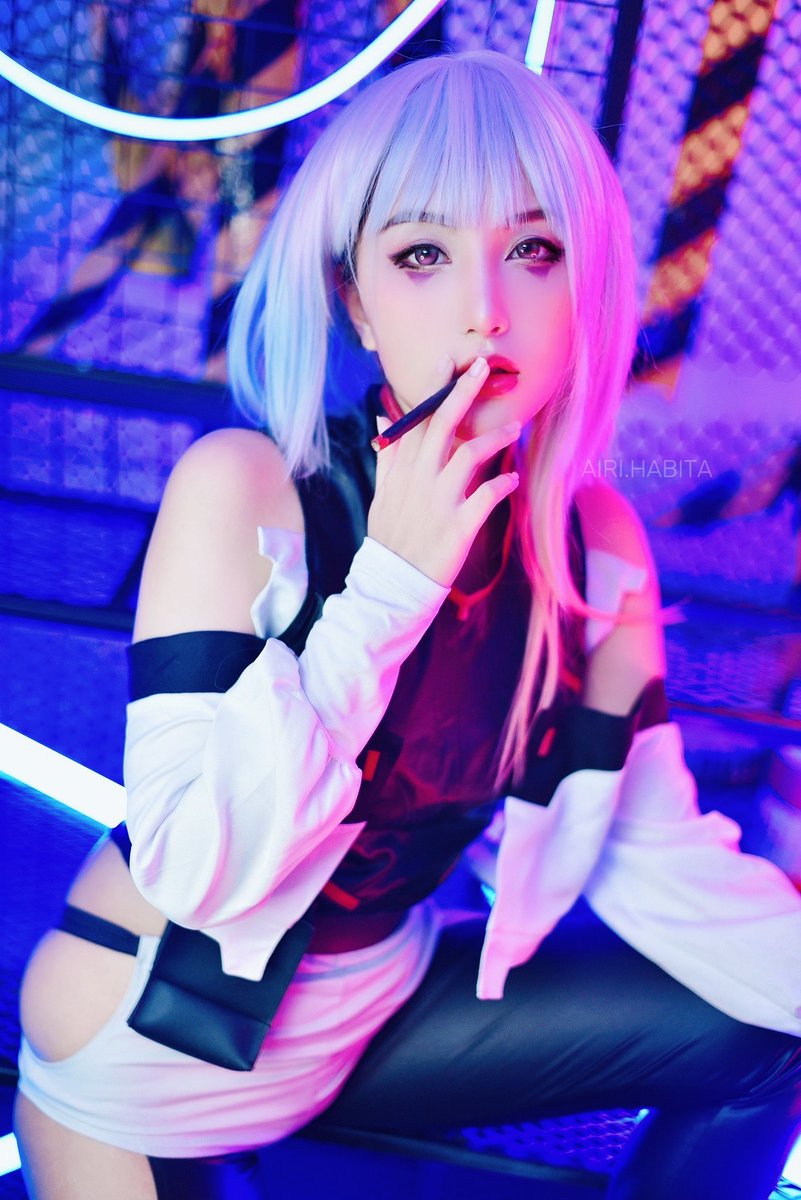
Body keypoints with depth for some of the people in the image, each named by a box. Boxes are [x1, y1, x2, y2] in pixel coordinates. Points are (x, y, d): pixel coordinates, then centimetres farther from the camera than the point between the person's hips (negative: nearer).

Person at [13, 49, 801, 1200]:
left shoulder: (593, 544, -12)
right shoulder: (241, 488, -25)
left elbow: (662, 865, -9)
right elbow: (199, 874, -29)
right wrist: (390, 583, -33)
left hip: (377, 1002, 4)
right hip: (153, 1068, -3)